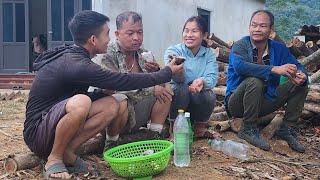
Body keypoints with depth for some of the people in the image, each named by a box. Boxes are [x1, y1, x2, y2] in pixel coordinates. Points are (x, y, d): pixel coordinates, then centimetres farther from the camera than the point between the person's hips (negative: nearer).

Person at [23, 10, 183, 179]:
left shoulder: (71, 55, 6)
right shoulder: (77, 64, -24)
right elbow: (123, 81, -21)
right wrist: (167, 72, -10)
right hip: (37, 132, -9)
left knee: (111, 105, -7)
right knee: (80, 103, -37)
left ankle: (67, 151, -3)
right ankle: (54, 158, -13)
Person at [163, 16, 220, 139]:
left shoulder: (209, 54, 1)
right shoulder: (173, 51, -9)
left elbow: (212, 78, -16)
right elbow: (179, 79, -26)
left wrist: (202, 81, -40)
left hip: (198, 101, 2)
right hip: (176, 98, -2)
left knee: (209, 96, -27)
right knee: (181, 88, -31)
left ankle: (200, 128, 2)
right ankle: (174, 127, -10)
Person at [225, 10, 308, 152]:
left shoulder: (278, 49, 3)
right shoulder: (240, 46, -12)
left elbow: (298, 67, 0)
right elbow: (239, 66, -33)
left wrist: (302, 76, -26)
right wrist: (275, 69, -39)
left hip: (265, 101, 5)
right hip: (237, 102, -5)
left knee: (301, 85, -4)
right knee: (254, 81, -34)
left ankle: (285, 129, 5)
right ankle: (249, 129, -19)